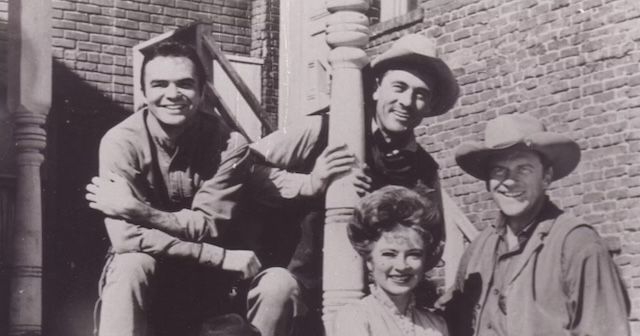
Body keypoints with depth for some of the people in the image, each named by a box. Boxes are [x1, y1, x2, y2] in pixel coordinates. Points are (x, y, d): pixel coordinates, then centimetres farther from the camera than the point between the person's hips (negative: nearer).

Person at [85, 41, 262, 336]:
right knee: (131, 266, -33)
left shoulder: (228, 145, -11)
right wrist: (223, 258, -27)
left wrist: (137, 211, -26)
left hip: (205, 280, 3)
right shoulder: (121, 141, -15)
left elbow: (209, 227, -16)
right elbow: (127, 237, -25)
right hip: (142, 276, -3)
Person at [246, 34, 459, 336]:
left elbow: (430, 251, 10)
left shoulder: (423, 172, 5)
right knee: (278, 287, -35)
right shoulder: (324, 131, -4)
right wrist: (309, 183, -20)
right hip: (295, 276, -3)